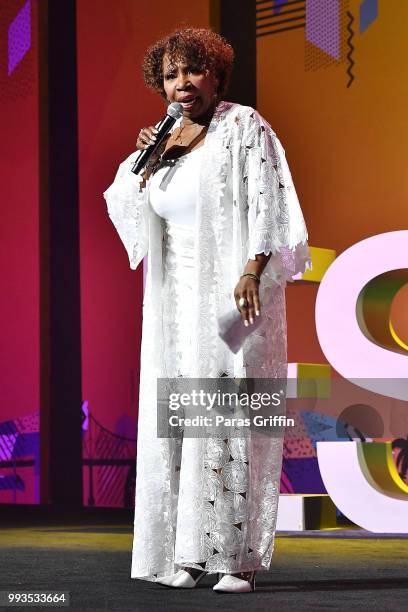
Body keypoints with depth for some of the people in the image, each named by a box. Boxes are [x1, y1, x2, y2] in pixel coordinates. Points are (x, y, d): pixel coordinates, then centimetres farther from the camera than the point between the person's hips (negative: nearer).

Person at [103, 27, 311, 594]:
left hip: (234, 295, -6)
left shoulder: (244, 128, -2)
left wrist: (252, 270, -23)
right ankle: (190, 553, 4)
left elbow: (269, 204, -10)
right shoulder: (168, 141, 15)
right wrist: (145, 162, 3)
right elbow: (129, 212, 21)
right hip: (176, 303, 6)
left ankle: (240, 557, -10)